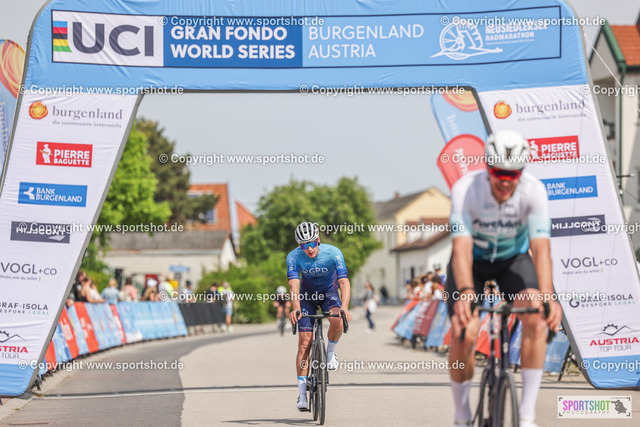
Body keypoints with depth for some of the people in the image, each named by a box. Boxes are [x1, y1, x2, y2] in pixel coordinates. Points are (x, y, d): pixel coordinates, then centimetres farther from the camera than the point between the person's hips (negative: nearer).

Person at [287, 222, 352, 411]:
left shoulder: (333, 253, -27)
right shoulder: (294, 257, -25)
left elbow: (344, 282, -33)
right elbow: (294, 285, -35)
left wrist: (344, 307, -49)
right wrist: (295, 309, -53)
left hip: (329, 293, 0)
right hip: (307, 296, 1)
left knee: (337, 321, -34)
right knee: (304, 342, -9)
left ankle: (330, 353, -3)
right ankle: (302, 394, -6)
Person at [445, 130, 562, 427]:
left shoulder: (534, 191, -28)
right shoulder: (465, 189, -31)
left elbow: (541, 247, -36)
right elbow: (462, 247, -40)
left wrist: (547, 295, -52)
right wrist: (465, 291, -57)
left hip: (513, 259, 1)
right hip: (474, 261, -1)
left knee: (537, 316, -28)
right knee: (463, 334, -21)